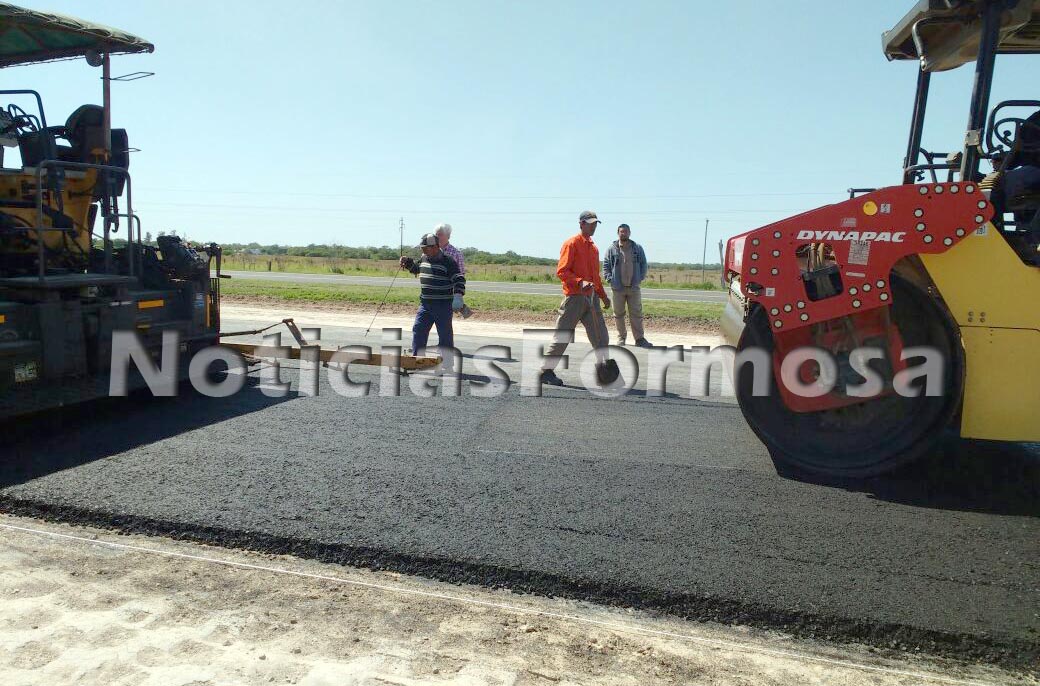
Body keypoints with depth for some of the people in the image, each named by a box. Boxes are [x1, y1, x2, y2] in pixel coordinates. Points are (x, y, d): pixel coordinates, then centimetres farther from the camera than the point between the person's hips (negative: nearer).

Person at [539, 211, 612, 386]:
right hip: (574, 297, -7)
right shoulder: (572, 243, -5)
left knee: (601, 337, 3)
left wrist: (603, 295, 20)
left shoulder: (594, 247, 18)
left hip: (592, 298, 7)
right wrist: (580, 282, -25)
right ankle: (547, 371, 9)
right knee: (562, 337, -1)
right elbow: (561, 271, -13)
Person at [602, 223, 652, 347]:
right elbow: (606, 265, 2)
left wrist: (640, 278, 0)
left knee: (636, 314, 1)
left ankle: (639, 338, 4)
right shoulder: (611, 249, 0)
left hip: (634, 287, 1)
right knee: (618, 314, 7)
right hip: (618, 287, -1)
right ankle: (621, 337, 20)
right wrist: (610, 279, -8)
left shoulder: (638, 248, 6)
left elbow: (643, 264, 11)